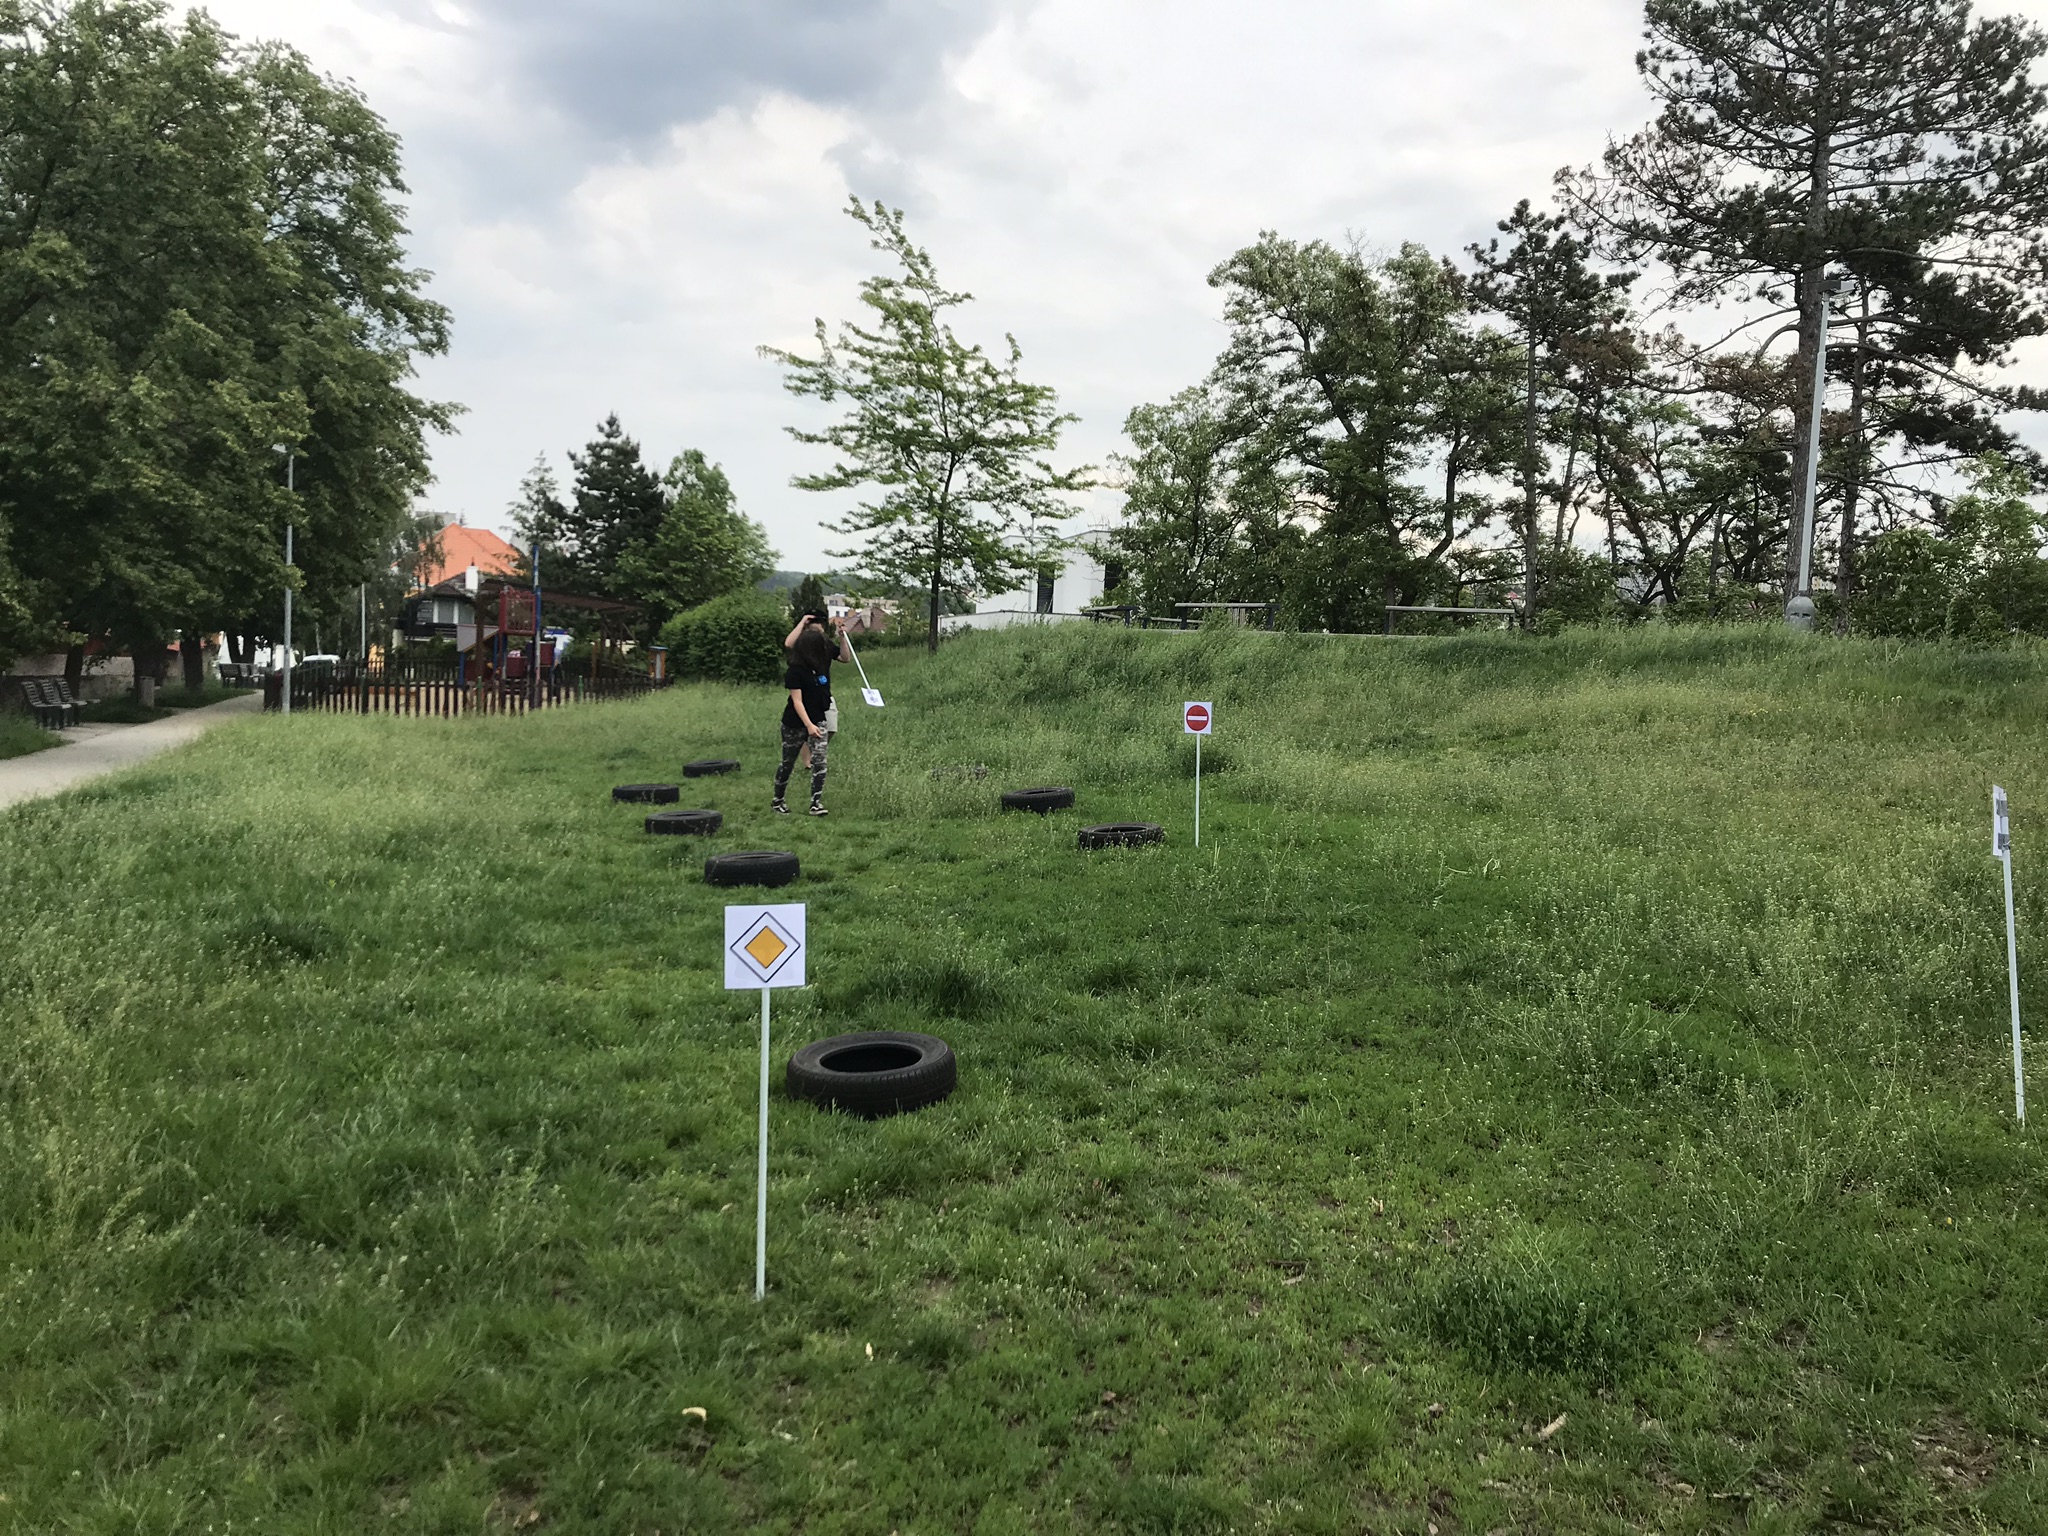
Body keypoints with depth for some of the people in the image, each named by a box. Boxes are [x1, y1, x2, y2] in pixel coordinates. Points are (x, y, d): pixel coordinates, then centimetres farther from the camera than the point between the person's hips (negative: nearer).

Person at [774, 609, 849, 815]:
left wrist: (842, 637, 2)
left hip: (817, 719, 5)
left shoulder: (821, 662, 1)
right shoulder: (795, 671, -19)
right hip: (795, 722, -5)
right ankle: (779, 801, 28)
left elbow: (844, 657, 17)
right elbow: (797, 701, -23)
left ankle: (816, 803, -10)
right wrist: (809, 725, -30)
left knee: (819, 762, -10)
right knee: (788, 763, 10)